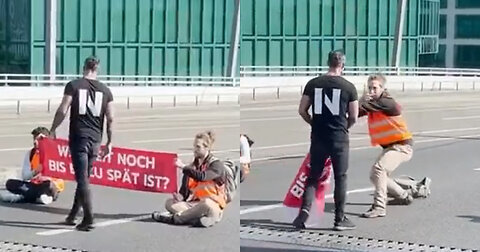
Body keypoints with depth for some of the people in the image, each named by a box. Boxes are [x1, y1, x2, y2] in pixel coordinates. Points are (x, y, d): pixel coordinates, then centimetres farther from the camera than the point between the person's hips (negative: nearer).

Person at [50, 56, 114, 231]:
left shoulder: (73, 85, -1)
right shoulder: (105, 90, 7)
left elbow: (62, 110, -7)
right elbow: (110, 118, 4)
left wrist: (53, 129, 6)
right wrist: (109, 142, 11)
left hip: (78, 138, -3)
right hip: (95, 140, 3)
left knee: (82, 179, -4)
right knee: (84, 178, 15)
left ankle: (88, 218, -11)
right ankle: (73, 215, 23)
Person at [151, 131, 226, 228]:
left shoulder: (217, 165, -5)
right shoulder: (192, 166, 13)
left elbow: (201, 176, -25)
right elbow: (185, 189, 10)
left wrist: (183, 167, -19)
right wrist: (180, 196, -12)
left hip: (213, 206, -6)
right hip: (194, 204, 6)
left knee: (206, 203, -40)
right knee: (169, 203, -13)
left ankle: (173, 218, -31)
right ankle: (199, 220, -35)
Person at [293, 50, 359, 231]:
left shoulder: (313, 84, 1)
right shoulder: (349, 87, -5)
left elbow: (302, 111, 4)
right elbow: (354, 117, -1)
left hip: (318, 137, 2)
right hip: (339, 138, -2)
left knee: (313, 176, 10)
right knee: (340, 177, 8)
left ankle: (305, 210, -8)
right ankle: (340, 219, 11)